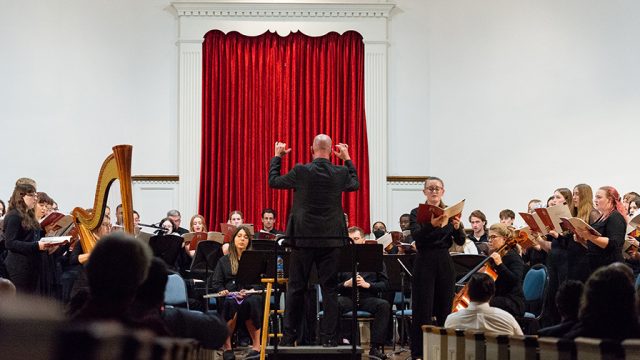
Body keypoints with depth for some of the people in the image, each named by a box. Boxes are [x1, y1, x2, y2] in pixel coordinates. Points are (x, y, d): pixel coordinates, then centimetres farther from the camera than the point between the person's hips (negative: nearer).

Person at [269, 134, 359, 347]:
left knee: (296, 288, 7)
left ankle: (289, 336, 9)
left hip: (303, 238, -1)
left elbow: (273, 181, 6)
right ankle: (329, 337, 4)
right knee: (329, 288, 6)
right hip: (331, 240, 1)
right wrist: (347, 159, 27)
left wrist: (277, 157, 19)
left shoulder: (301, 171, -9)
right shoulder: (340, 173, -3)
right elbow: (355, 184, 20)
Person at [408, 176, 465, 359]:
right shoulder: (417, 213, 0)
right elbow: (416, 236, -18)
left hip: (445, 263, 3)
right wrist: (431, 225, -35)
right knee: (423, 309, -3)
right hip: (425, 263, -3)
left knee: (445, 307, 6)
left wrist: (457, 227, -21)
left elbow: (460, 241, 0)